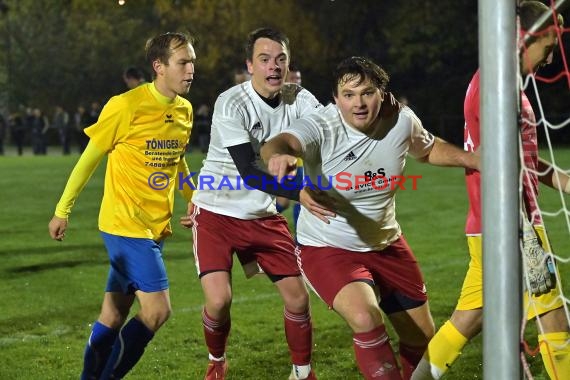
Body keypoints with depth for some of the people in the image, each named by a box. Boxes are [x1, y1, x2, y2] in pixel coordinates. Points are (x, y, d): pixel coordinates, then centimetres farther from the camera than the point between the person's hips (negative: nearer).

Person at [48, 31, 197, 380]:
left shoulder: (185, 110, 7)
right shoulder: (126, 106, -14)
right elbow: (90, 158, -5)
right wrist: (63, 210, 1)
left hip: (156, 226, 7)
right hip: (126, 224, -7)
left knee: (114, 316, 10)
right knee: (158, 310, -12)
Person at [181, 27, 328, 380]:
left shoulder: (301, 101, -5)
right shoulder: (231, 104, -21)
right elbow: (249, 173, -29)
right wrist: (300, 193, -42)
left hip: (264, 216, 5)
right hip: (216, 214, -4)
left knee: (298, 295, 1)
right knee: (219, 300, -16)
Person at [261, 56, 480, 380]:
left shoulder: (402, 121, -12)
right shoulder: (321, 127, -26)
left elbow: (429, 149, 11)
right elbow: (280, 143, -47)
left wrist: (474, 159, -3)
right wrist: (278, 155, -71)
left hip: (385, 243, 5)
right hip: (326, 247, -5)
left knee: (422, 340, 12)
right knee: (366, 319, -32)